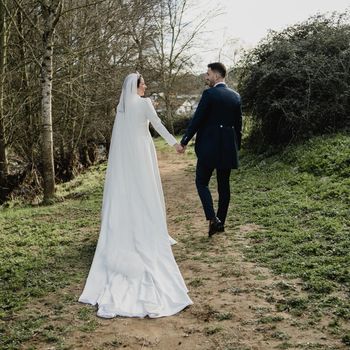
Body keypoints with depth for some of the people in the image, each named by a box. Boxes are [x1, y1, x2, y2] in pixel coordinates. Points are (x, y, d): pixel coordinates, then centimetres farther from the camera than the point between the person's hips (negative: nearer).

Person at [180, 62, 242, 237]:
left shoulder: (209, 94, -11)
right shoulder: (235, 96, 9)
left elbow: (197, 119, -12)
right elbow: (238, 124, 13)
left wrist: (184, 141, -3)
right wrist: (236, 146, 21)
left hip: (209, 147, -6)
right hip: (228, 147, 6)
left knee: (202, 182, 4)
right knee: (224, 185, 12)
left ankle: (213, 219, -10)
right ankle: (221, 222, 18)